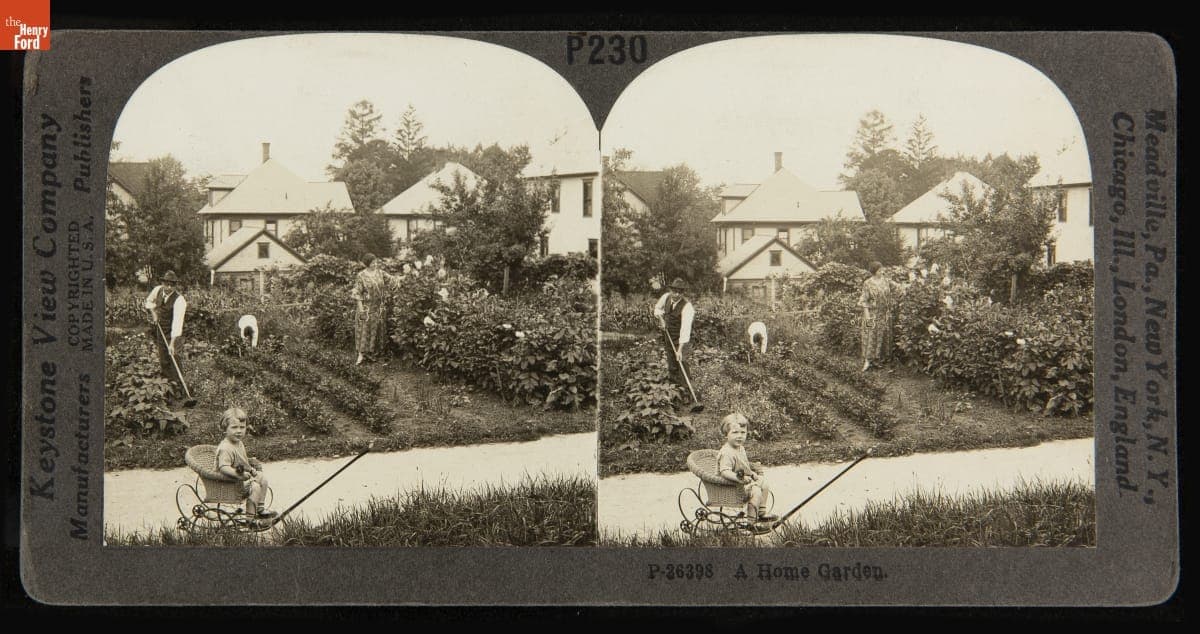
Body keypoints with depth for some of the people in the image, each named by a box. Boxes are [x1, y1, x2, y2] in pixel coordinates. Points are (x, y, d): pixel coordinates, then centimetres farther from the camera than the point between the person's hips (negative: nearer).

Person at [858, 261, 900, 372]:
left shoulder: (886, 281, 4)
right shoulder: (868, 284, -9)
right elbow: (864, 300, -8)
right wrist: (867, 314, -15)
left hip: (885, 314, 5)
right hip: (872, 314, -5)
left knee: (884, 336, 9)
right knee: (871, 336, -6)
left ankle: (881, 358, 19)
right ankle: (868, 360, -7)